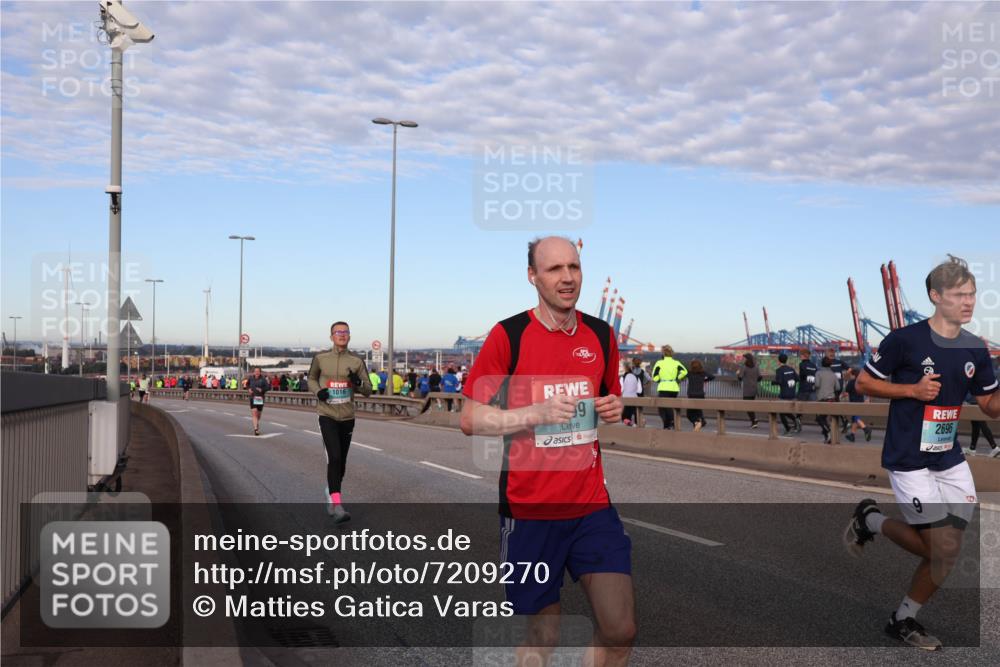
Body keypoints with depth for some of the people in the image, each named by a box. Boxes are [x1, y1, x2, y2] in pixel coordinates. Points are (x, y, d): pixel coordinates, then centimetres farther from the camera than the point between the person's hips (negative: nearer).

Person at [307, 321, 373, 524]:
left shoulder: (356, 361, 1)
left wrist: (358, 382, -18)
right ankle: (337, 506, -22)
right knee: (334, 457, -19)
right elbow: (311, 379, 16)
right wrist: (318, 391, -6)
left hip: (347, 417, 3)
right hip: (327, 416, -3)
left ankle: (331, 497, 37)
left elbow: (368, 391, 3)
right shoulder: (320, 358, -1)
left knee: (341, 462, 13)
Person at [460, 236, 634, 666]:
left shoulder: (601, 334, 6)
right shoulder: (508, 335, -7)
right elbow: (470, 420, -7)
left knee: (621, 629, -4)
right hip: (529, 513, -3)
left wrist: (613, 409, -2)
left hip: (592, 506, 4)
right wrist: (538, 412, -19)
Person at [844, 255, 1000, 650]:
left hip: (950, 459, 6)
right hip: (909, 460, -6)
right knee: (942, 548, -7)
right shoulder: (905, 340, -13)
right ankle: (870, 520, 18)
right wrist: (913, 389, -19)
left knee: (946, 551, 4)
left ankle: (904, 619, 23)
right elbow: (863, 384, -6)